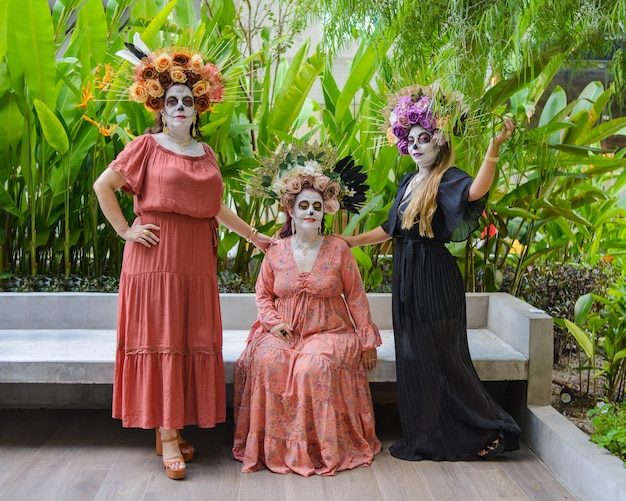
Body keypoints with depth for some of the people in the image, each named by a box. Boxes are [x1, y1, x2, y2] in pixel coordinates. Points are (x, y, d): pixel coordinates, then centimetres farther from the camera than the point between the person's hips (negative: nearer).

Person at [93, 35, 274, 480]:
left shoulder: (206, 154, 15)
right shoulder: (147, 146, 0)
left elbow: (216, 208, 22)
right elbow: (103, 186, 0)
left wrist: (253, 235, 22)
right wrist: (125, 230, -5)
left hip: (196, 260, 5)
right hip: (155, 257, -5)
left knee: (194, 343, 4)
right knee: (160, 341, -4)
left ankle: (174, 428, 14)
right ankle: (167, 436, 1)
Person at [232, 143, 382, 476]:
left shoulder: (338, 250, 2)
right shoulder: (276, 252, 5)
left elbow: (356, 298, 4)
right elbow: (263, 294, 14)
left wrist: (367, 341, 2)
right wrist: (273, 322, -6)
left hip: (328, 333, -2)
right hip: (284, 332, 2)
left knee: (313, 365, -33)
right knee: (266, 361, -29)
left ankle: (319, 447, -13)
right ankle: (272, 445, -13)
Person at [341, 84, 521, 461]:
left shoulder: (448, 178, -10)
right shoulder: (409, 182, 14)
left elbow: (476, 191, -33)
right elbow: (390, 230, 20)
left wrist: (495, 147, -42)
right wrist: (349, 241, 19)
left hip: (435, 277, -8)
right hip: (406, 275, 8)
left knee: (442, 356, -3)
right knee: (412, 356, 11)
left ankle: (490, 430, 12)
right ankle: (424, 438, 23)